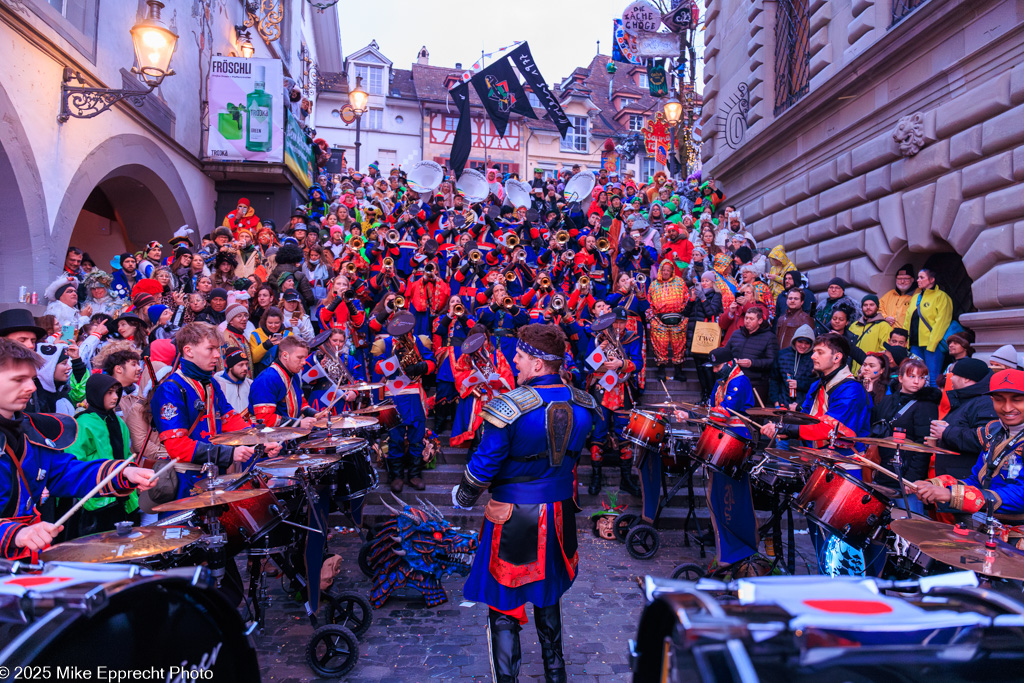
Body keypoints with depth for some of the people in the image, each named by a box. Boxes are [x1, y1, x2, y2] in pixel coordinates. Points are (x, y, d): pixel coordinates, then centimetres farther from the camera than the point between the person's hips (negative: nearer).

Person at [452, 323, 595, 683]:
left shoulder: (509, 408, -24)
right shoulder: (583, 404, -6)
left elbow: (483, 466, -16)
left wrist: (462, 497, 2)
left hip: (512, 518, -6)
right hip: (561, 513, 6)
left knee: (504, 604, 10)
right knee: (547, 595, 25)